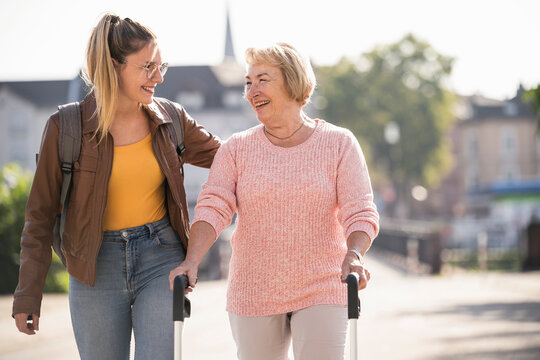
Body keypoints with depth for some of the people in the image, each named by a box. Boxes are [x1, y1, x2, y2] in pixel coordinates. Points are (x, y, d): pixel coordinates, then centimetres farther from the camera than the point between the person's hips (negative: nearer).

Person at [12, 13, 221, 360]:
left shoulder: (170, 120, 1)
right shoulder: (67, 127, -7)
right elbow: (41, 214, -1)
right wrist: (29, 294, -3)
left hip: (161, 257, 1)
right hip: (97, 267, -1)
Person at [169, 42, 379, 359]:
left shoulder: (338, 144, -1)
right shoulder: (237, 149, 3)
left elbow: (361, 213, -8)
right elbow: (213, 208, -9)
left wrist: (353, 255, -29)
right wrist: (192, 261, -26)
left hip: (322, 289, -2)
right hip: (254, 294, 2)